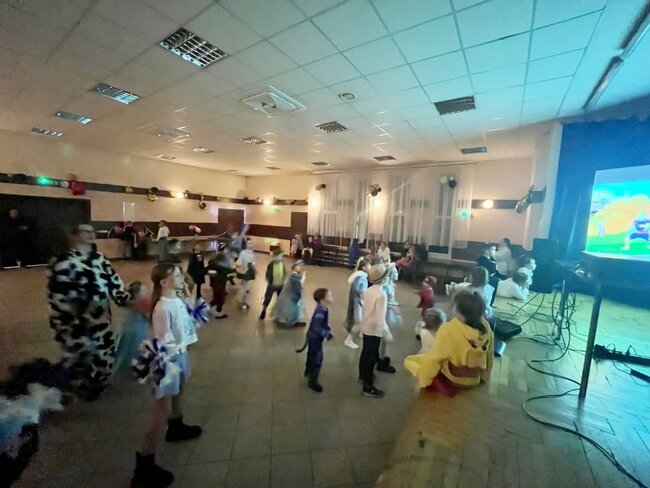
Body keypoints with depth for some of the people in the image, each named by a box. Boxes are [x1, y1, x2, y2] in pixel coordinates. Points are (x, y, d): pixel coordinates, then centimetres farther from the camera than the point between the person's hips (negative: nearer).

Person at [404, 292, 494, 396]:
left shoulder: (449, 330, -34)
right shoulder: (485, 327, -19)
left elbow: (434, 358, -22)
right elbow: (489, 357, -3)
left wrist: (422, 378, -5)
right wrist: (484, 375, 16)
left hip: (453, 379, -6)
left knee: (409, 361, 6)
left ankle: (444, 387, 4)